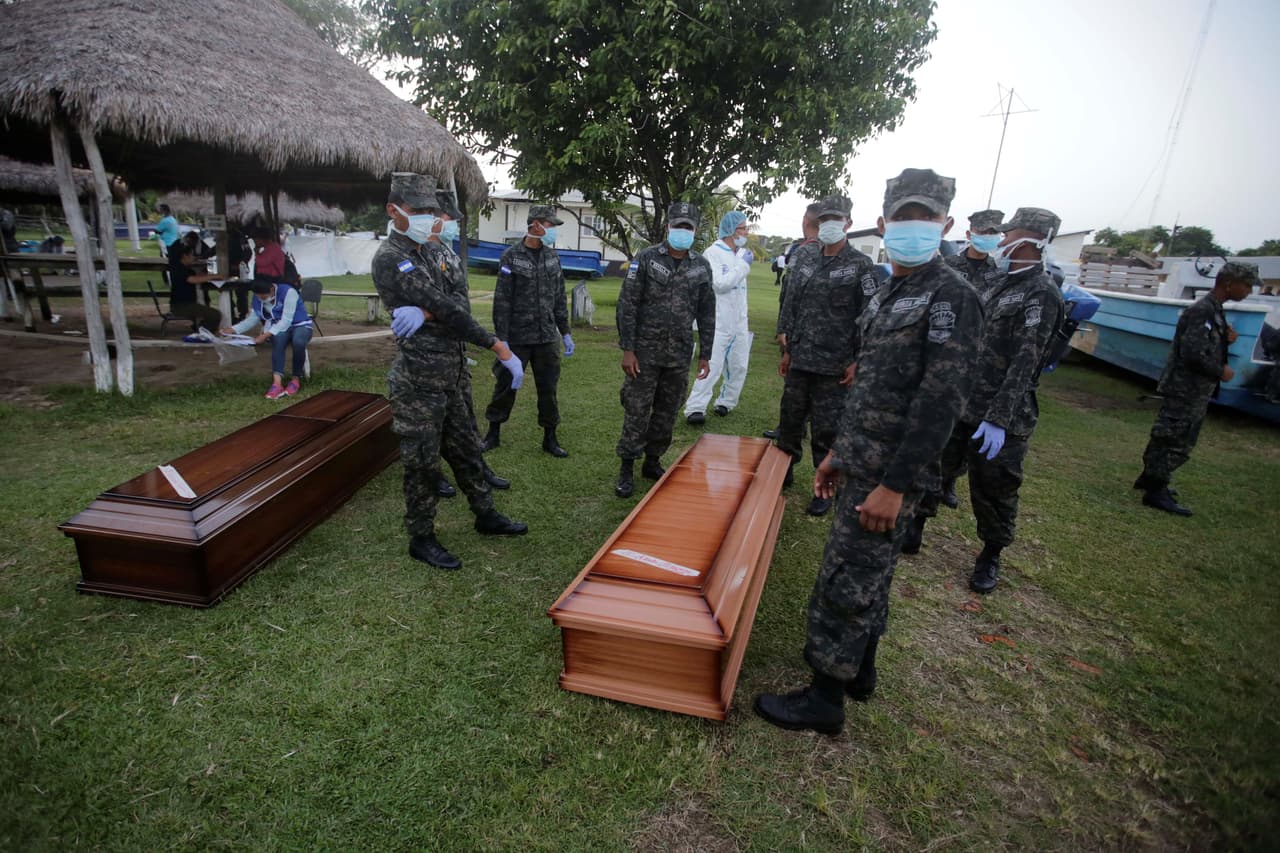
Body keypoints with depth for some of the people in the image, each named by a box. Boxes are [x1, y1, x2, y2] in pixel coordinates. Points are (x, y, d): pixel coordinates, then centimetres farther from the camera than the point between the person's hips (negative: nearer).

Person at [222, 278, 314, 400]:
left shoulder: (288, 292, -22)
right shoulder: (258, 298, -2)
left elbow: (286, 321, -25)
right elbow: (252, 319, 9)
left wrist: (266, 334, -33)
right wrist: (233, 329, -6)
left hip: (300, 325, -4)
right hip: (279, 328, 4)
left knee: (298, 341, -39)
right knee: (279, 338, -34)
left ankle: (296, 379, -16)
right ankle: (277, 382, -47)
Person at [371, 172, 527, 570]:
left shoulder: (421, 256, 15)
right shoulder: (390, 258, -14)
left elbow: (458, 304, -1)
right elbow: (448, 310, -22)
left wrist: (426, 312, -24)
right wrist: (499, 347, -21)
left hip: (446, 378, 9)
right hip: (418, 383, -9)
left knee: (465, 449, 18)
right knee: (422, 463, 3)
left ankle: (485, 515, 34)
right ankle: (421, 538, 19)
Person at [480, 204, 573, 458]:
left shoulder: (553, 257, 8)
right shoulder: (511, 256, -6)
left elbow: (560, 298, 12)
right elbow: (502, 301, -8)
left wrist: (565, 333, 10)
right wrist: (501, 338, -12)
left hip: (547, 337, 4)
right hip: (517, 337, -3)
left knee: (548, 388, 7)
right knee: (506, 386, 7)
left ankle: (550, 438, 20)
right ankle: (494, 434, 24)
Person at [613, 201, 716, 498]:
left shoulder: (701, 266, 6)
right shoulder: (646, 259, -4)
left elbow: (706, 313, 10)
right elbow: (627, 305, -6)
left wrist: (704, 355, 7)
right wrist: (627, 349, -12)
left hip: (680, 355, 3)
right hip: (645, 352, -3)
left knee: (667, 413, 11)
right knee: (637, 412, 1)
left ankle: (653, 462, 27)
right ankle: (627, 468, 13)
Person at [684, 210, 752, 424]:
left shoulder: (741, 253, 11)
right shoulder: (713, 253, -11)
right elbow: (719, 284, -22)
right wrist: (743, 266, -17)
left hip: (739, 322, 7)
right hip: (719, 322, -7)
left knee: (739, 366, 11)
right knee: (712, 366, -11)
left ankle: (726, 402, 26)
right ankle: (695, 408, -6)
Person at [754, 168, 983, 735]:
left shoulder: (951, 298, -13)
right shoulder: (885, 295, 14)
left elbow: (940, 401, -20)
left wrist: (895, 484, -22)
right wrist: (838, 451, 19)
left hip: (887, 474, -9)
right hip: (859, 463, 9)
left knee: (845, 583, -2)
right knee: (868, 575, 19)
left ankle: (825, 699, 14)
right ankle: (860, 672, 36)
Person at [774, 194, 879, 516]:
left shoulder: (860, 266, -4)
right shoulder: (803, 260, 8)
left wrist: (857, 362, -11)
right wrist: (787, 350, 11)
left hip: (834, 366, -4)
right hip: (799, 360, 5)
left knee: (826, 429, 2)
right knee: (789, 418, 14)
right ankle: (782, 472, 33)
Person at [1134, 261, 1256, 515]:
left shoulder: (1214, 310, 13)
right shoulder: (1203, 311, -18)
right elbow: (1193, 354, -25)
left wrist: (1226, 339, 3)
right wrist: (1221, 373, -13)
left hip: (1194, 391, 10)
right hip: (1187, 391, -10)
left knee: (1166, 436, 18)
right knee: (1176, 440, -6)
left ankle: (1149, 478, 30)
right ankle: (1156, 491, 0)